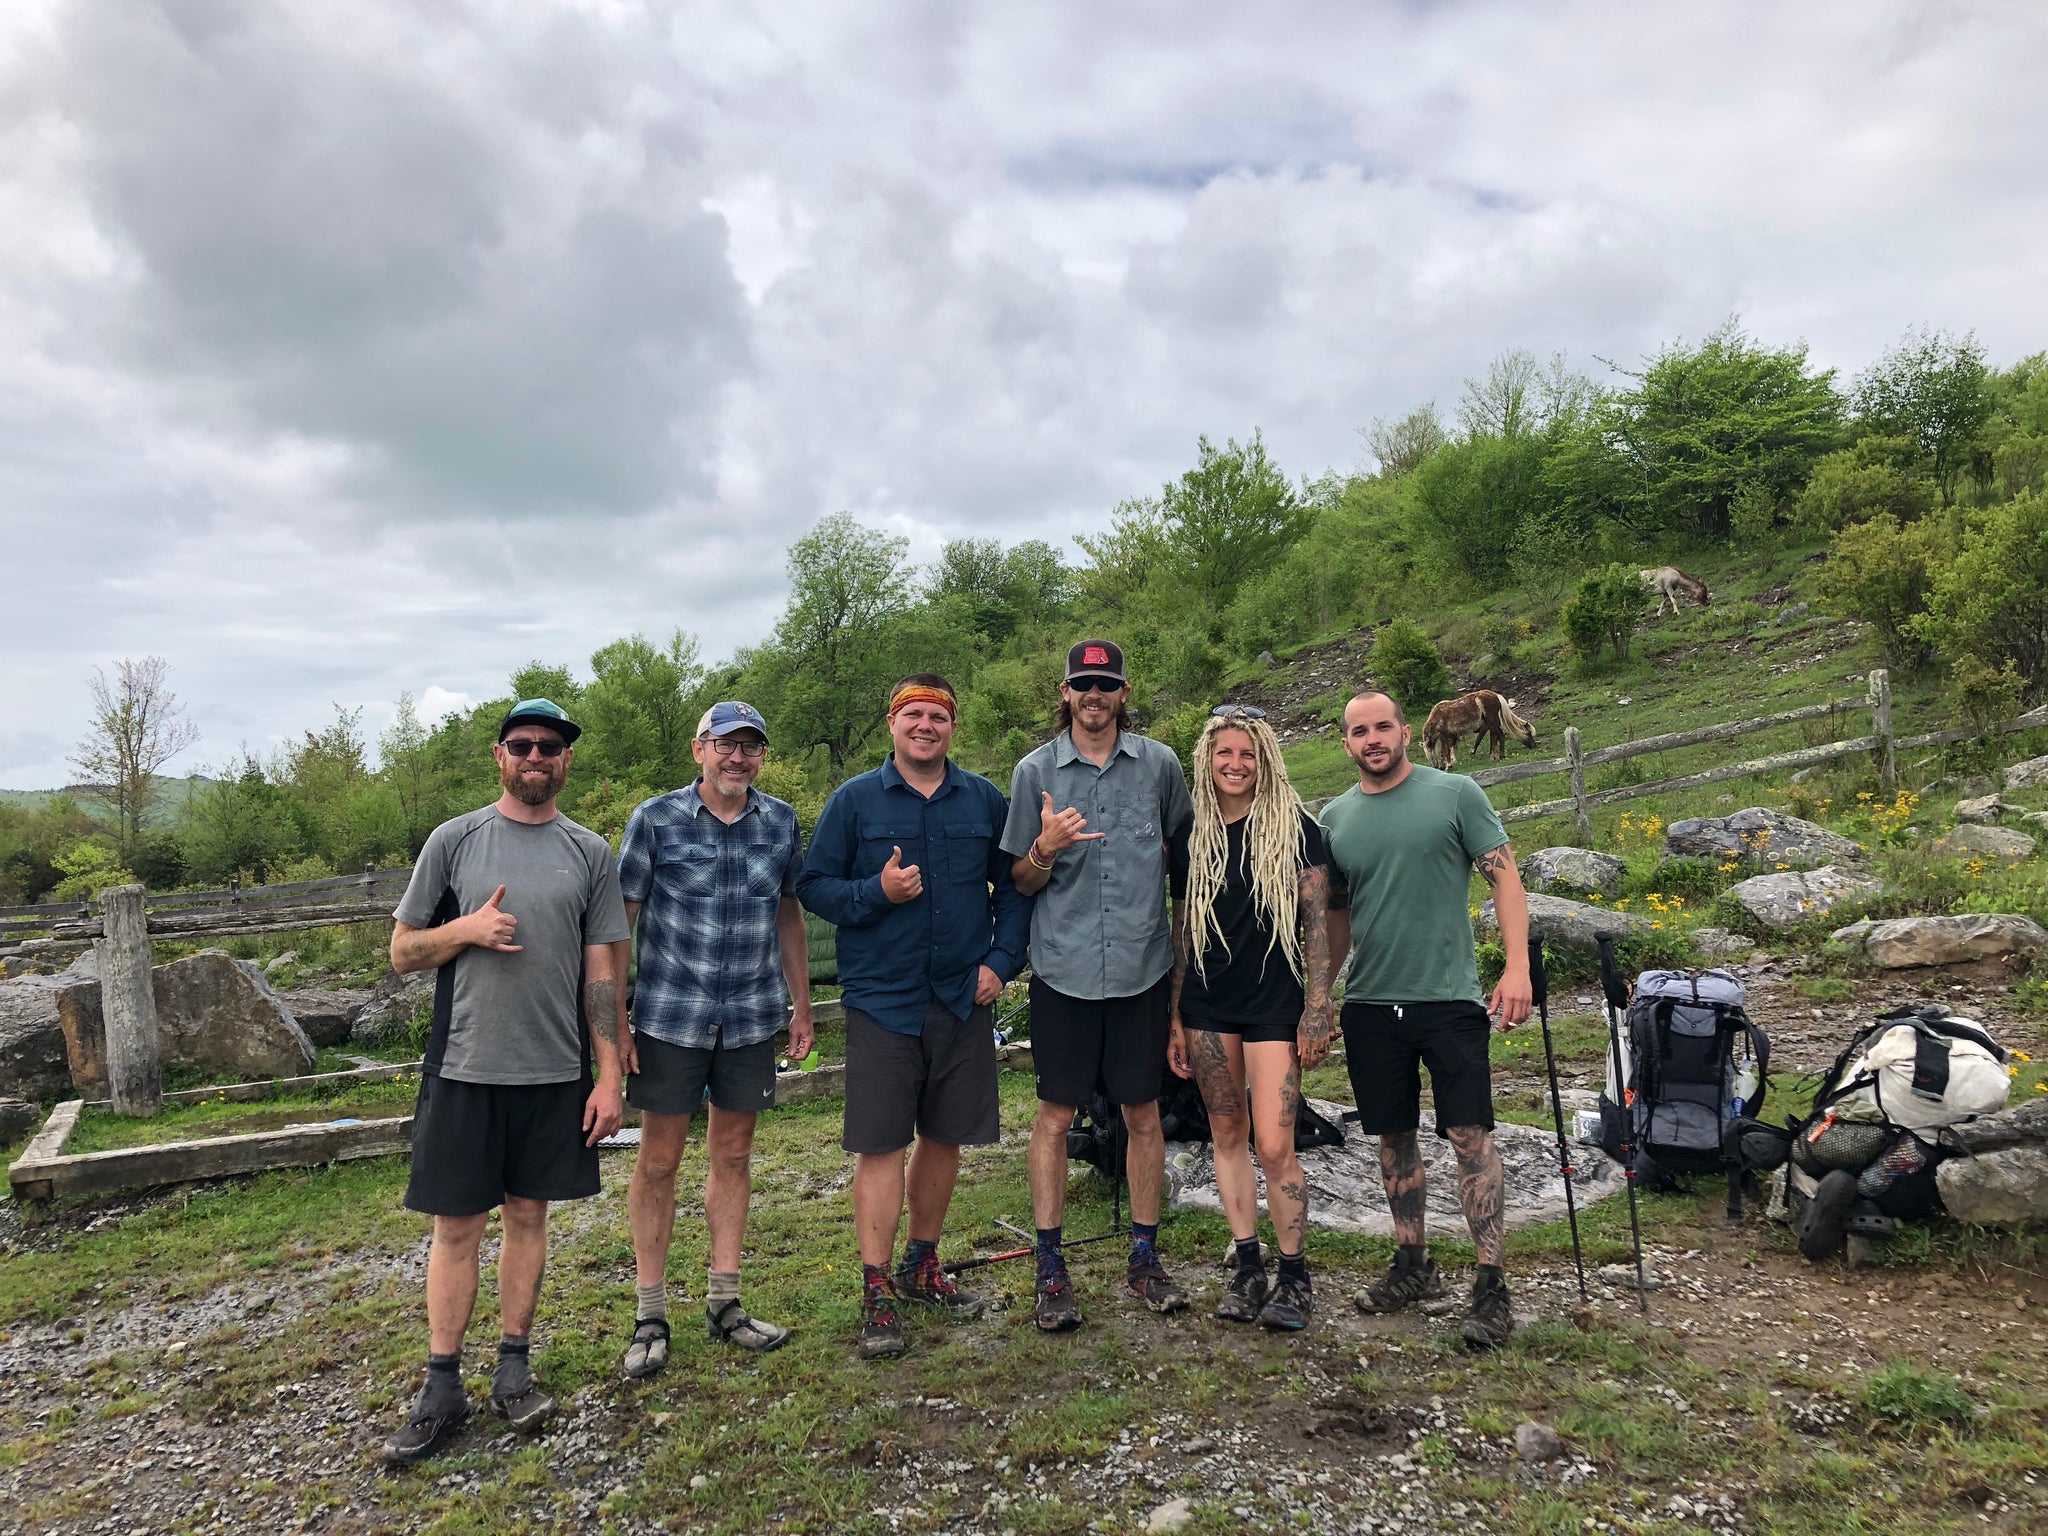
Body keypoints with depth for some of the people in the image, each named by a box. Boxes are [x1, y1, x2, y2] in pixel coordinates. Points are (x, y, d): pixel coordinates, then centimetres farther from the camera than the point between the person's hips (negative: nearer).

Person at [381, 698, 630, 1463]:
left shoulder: (589, 853, 4)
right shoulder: (453, 840, 1)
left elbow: (601, 971, 4)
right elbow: (402, 950, 5)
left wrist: (610, 1074, 0)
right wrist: (467, 928, -15)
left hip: (555, 1071, 1)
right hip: (464, 1066, -1)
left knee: (528, 1213, 12)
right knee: (457, 1224, 6)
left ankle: (514, 1367, 25)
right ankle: (442, 1386, 18)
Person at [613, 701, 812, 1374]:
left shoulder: (780, 821, 3)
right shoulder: (655, 819, -6)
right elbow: (619, 920, -4)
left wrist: (802, 1003, 13)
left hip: (751, 1019, 3)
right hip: (669, 1017, -3)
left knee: (732, 1155, 12)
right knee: (658, 1161, 5)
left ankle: (724, 1302, 24)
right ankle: (650, 1314, 18)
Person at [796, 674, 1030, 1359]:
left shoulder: (984, 799, 6)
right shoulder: (853, 800, 0)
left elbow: (1013, 886, 12)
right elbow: (812, 886, 0)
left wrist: (1002, 959, 0)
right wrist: (877, 892, -16)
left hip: (964, 999, 3)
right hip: (882, 1000, -3)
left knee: (944, 1137, 12)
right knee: (880, 1146, -2)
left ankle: (921, 1268, 30)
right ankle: (875, 1293, 9)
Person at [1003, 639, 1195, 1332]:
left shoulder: (1159, 763, 3)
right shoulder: (1035, 770, 1)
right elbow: (1022, 882, 4)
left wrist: (1182, 955, 8)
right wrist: (1046, 847, -17)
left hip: (1143, 966, 1)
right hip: (1064, 969, -1)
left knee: (1143, 1113, 10)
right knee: (1055, 1116, 3)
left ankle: (1144, 1256, 25)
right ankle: (1050, 1269, 15)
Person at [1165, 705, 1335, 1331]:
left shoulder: (1295, 830, -2)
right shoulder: (1192, 838, 8)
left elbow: (1317, 925, -3)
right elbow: (1181, 933, 12)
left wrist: (1317, 1009, -9)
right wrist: (1174, 1020, 11)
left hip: (1274, 1003, -4)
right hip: (1206, 1006, 4)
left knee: (1275, 1148, -7)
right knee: (1227, 1134, 10)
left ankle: (1295, 1278, 11)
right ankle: (1246, 1267, 22)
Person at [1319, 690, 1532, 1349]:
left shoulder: (1455, 794, -2)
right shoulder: (1335, 818, 8)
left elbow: (1504, 876, -4)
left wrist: (1517, 965, -14)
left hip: (1450, 997, -4)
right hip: (1370, 1004, 4)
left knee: (1470, 1134, -3)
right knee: (1394, 1137, 12)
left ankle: (1491, 1285, 6)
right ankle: (1412, 1266, 27)